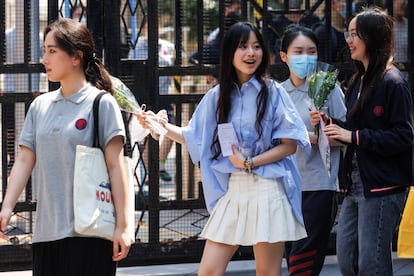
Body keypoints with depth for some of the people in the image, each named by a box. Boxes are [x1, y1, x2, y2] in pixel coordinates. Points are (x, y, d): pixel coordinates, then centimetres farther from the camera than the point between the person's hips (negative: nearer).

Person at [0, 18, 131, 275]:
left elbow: (115, 166, -7)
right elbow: (25, 160, 10)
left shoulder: (102, 104, -3)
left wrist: (123, 225, -12)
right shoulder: (40, 105, 13)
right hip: (47, 232, 5)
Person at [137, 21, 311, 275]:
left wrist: (250, 163, -12)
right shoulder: (217, 96, 9)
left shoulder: (273, 92, -2)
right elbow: (196, 139, 18)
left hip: (266, 190, -4)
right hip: (231, 191, 4)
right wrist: (163, 125, 6)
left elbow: (290, 145, -4)